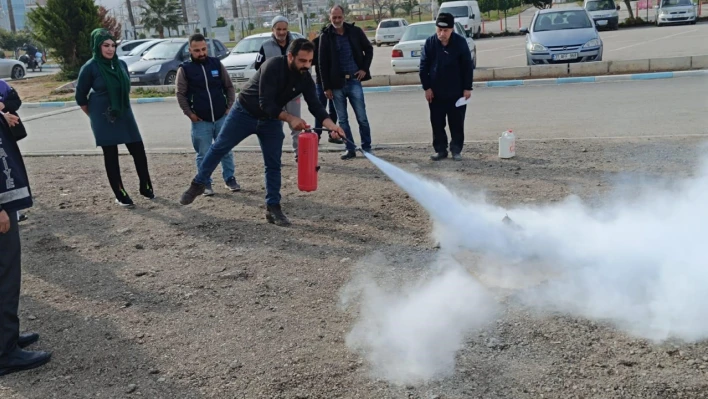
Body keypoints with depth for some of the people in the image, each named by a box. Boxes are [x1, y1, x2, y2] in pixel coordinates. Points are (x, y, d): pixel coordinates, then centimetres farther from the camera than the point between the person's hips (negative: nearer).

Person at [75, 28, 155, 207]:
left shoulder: (121, 64, 3)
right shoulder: (90, 67, -10)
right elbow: (80, 97, -2)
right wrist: (96, 116, 4)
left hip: (124, 115, 5)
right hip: (104, 118, -4)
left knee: (138, 151, 3)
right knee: (111, 156, 2)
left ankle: (145, 187, 20)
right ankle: (120, 195, 11)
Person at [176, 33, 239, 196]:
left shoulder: (217, 64, 3)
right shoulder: (184, 69, -4)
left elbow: (229, 87, 8)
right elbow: (181, 94, -1)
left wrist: (230, 106, 0)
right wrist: (189, 113, -8)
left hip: (222, 117, 2)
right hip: (200, 121, -2)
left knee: (226, 151, 10)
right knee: (203, 155, 4)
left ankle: (229, 178, 23)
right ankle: (205, 183, 15)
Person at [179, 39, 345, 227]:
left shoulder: (305, 78, -15)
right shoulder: (273, 66, -32)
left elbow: (315, 105, -19)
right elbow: (265, 104, -34)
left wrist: (330, 124, -36)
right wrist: (289, 118, -42)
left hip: (271, 120, 4)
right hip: (244, 113, -4)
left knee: (273, 165, 0)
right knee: (218, 148, 5)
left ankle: (273, 208, 7)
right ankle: (198, 184, 23)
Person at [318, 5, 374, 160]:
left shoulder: (355, 31, 2)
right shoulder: (326, 36, 1)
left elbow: (369, 49, 13)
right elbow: (323, 64, 1)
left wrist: (364, 68, 0)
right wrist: (327, 87, -4)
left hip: (354, 81, -1)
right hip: (337, 84, 1)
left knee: (362, 118, 2)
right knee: (342, 120, 6)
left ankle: (367, 147, 14)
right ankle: (350, 149, 15)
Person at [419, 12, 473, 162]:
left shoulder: (460, 42, -8)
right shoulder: (430, 43, -5)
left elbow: (467, 66, -4)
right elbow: (423, 67, 0)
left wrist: (467, 87, -6)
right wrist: (426, 87, -5)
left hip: (456, 91, -1)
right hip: (435, 92, 1)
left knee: (457, 123, 4)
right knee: (437, 123, 6)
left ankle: (456, 150, 14)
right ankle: (440, 150, 16)